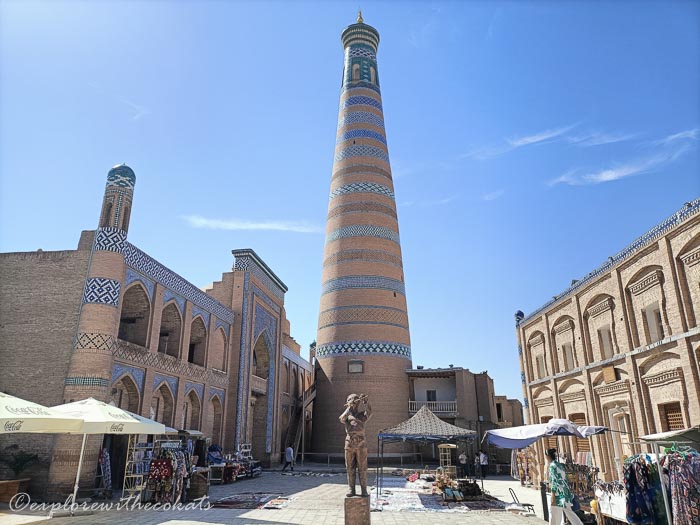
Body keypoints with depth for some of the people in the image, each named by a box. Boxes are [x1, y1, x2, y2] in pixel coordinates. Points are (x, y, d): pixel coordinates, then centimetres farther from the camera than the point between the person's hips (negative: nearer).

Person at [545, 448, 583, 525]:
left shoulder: (552, 466, -13)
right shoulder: (559, 464, 12)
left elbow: (554, 482, -19)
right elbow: (563, 480, 16)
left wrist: (553, 497, -19)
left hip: (558, 495, -9)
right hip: (565, 492, 9)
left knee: (554, 516, 3)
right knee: (569, 512, 13)